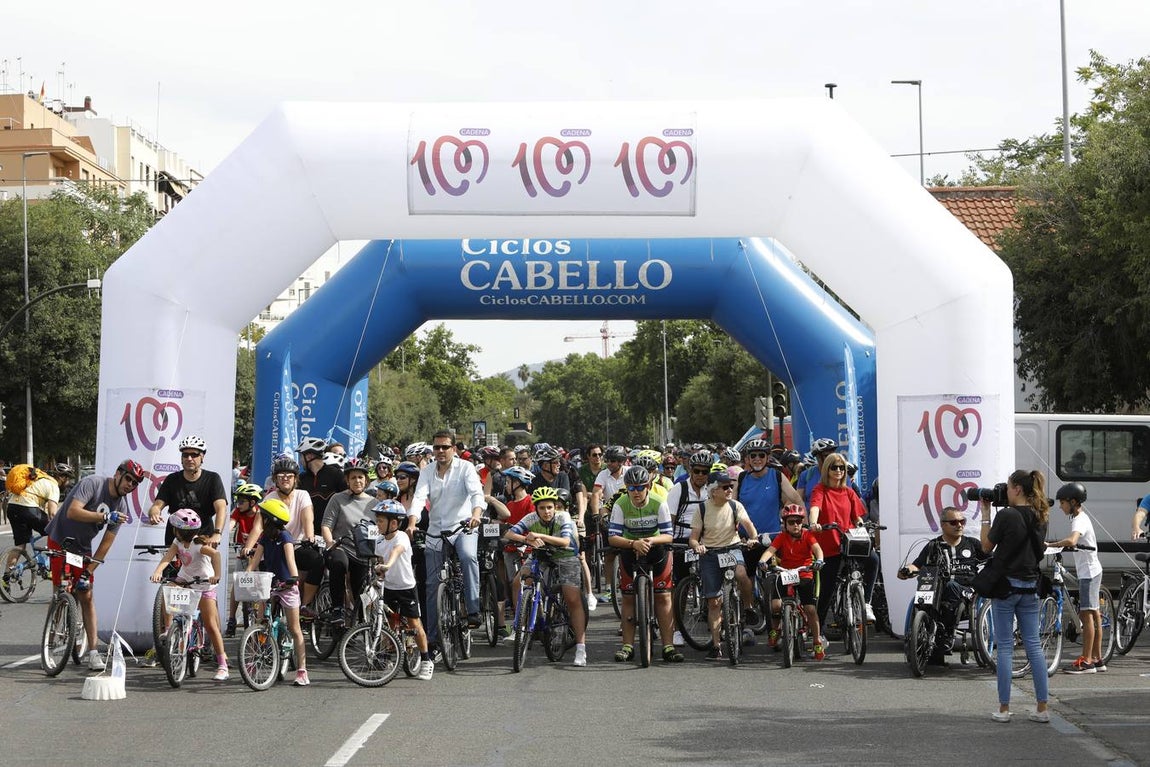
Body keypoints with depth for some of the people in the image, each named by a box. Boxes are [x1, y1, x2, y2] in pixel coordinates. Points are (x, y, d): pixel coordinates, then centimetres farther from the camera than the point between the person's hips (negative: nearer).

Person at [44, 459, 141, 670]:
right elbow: (73, 511, -32)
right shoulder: (92, 483, -19)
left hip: (82, 548, 5)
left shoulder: (121, 508, -4)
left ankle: (93, 651, -6)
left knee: (86, 596, -3)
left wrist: (88, 571, -11)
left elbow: (106, 543, -5)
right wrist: (105, 516, -39)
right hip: (60, 540, -4)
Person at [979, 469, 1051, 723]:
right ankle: (1042, 708, 7)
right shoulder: (1039, 518, 4)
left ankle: (1003, 709, 4)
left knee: (1005, 647, 1)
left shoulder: (1006, 515, -14)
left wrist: (985, 514, 4)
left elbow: (987, 547, -4)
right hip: (1030, 587, 5)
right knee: (1033, 645, 8)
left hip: (1006, 585, -5)